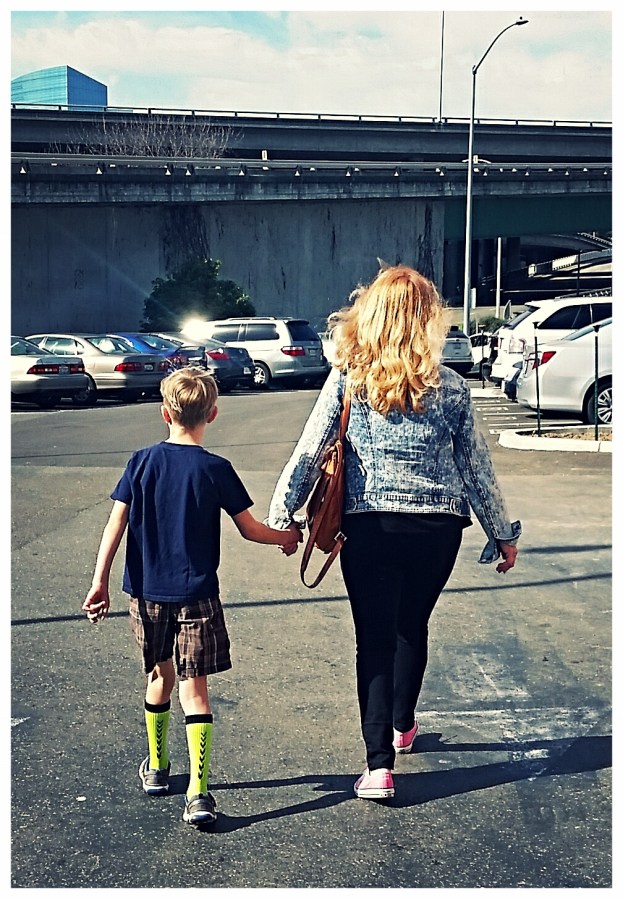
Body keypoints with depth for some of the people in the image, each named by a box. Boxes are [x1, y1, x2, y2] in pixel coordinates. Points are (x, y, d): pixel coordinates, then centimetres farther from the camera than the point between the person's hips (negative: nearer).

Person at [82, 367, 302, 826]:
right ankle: (198, 792, -7)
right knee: (194, 688, 0)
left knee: (160, 677, 21)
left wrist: (100, 581, 2)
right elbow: (250, 529, -1)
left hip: (147, 593, 3)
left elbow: (116, 524, -3)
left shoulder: (142, 462, -1)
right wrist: (287, 537, 18)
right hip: (196, 595, -3)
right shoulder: (215, 469, -8)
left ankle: (157, 768, 37)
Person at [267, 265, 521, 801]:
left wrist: (281, 515, 3)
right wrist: (503, 534, 15)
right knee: (413, 626, 22)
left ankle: (379, 765, 0)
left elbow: (309, 454, -6)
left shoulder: (347, 381, -5)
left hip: (370, 526, -2)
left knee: (375, 638, 4)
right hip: (438, 527, 2)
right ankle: (402, 725, 42)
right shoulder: (451, 389, -1)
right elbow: (477, 469, 5)